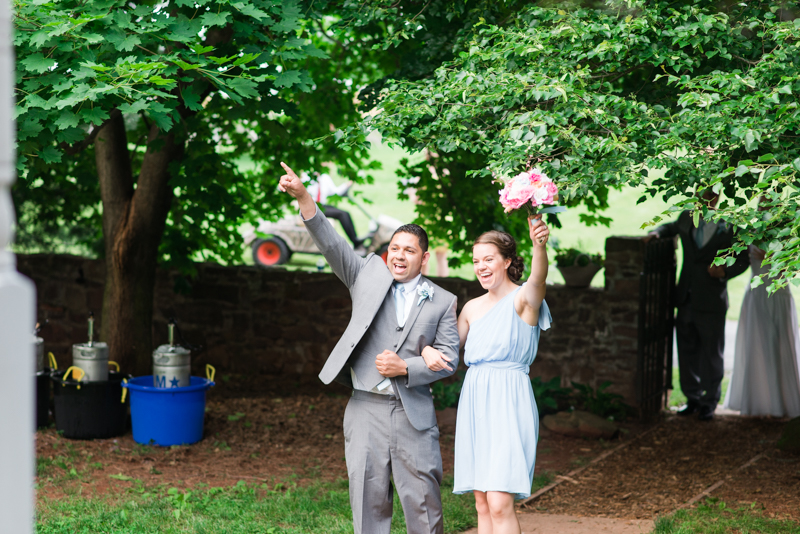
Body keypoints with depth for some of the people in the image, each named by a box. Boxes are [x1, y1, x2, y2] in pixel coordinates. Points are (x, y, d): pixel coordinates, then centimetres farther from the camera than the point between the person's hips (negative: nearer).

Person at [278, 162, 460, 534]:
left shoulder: (441, 302, 7)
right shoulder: (369, 275, 7)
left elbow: (449, 358, 3)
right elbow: (332, 245, -4)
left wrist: (405, 368, -12)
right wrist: (303, 198, -17)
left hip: (413, 413, 0)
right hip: (366, 409, 1)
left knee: (423, 501, 1)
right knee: (368, 500, 4)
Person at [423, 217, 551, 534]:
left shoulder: (523, 299, -5)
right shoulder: (472, 308, 15)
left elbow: (538, 278, -28)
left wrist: (539, 244, -49)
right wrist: (429, 351, 0)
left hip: (509, 403, -7)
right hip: (475, 404, 7)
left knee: (500, 503, -16)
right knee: (483, 504, 7)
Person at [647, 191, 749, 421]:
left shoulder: (731, 227, -7)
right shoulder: (687, 218, 7)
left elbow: (742, 260, 0)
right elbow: (671, 227, 28)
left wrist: (725, 271, -20)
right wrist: (656, 233, 7)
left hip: (712, 301, -5)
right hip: (686, 299, 5)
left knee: (711, 355, 4)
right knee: (687, 352, 12)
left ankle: (709, 403, 15)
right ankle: (693, 399, 24)